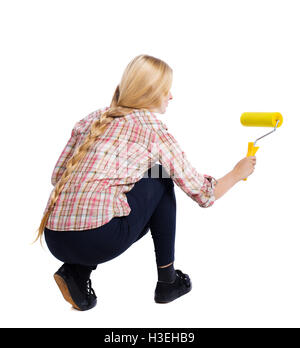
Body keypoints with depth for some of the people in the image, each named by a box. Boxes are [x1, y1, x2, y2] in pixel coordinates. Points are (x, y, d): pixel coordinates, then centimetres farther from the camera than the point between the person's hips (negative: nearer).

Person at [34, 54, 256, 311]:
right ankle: (167, 282, 19)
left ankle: (76, 272, 11)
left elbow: (57, 176, 17)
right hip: (99, 239, -6)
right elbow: (204, 195, 7)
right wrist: (238, 173, 25)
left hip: (54, 240, 6)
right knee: (161, 180, 15)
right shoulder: (154, 130, 2)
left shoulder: (92, 119, 17)